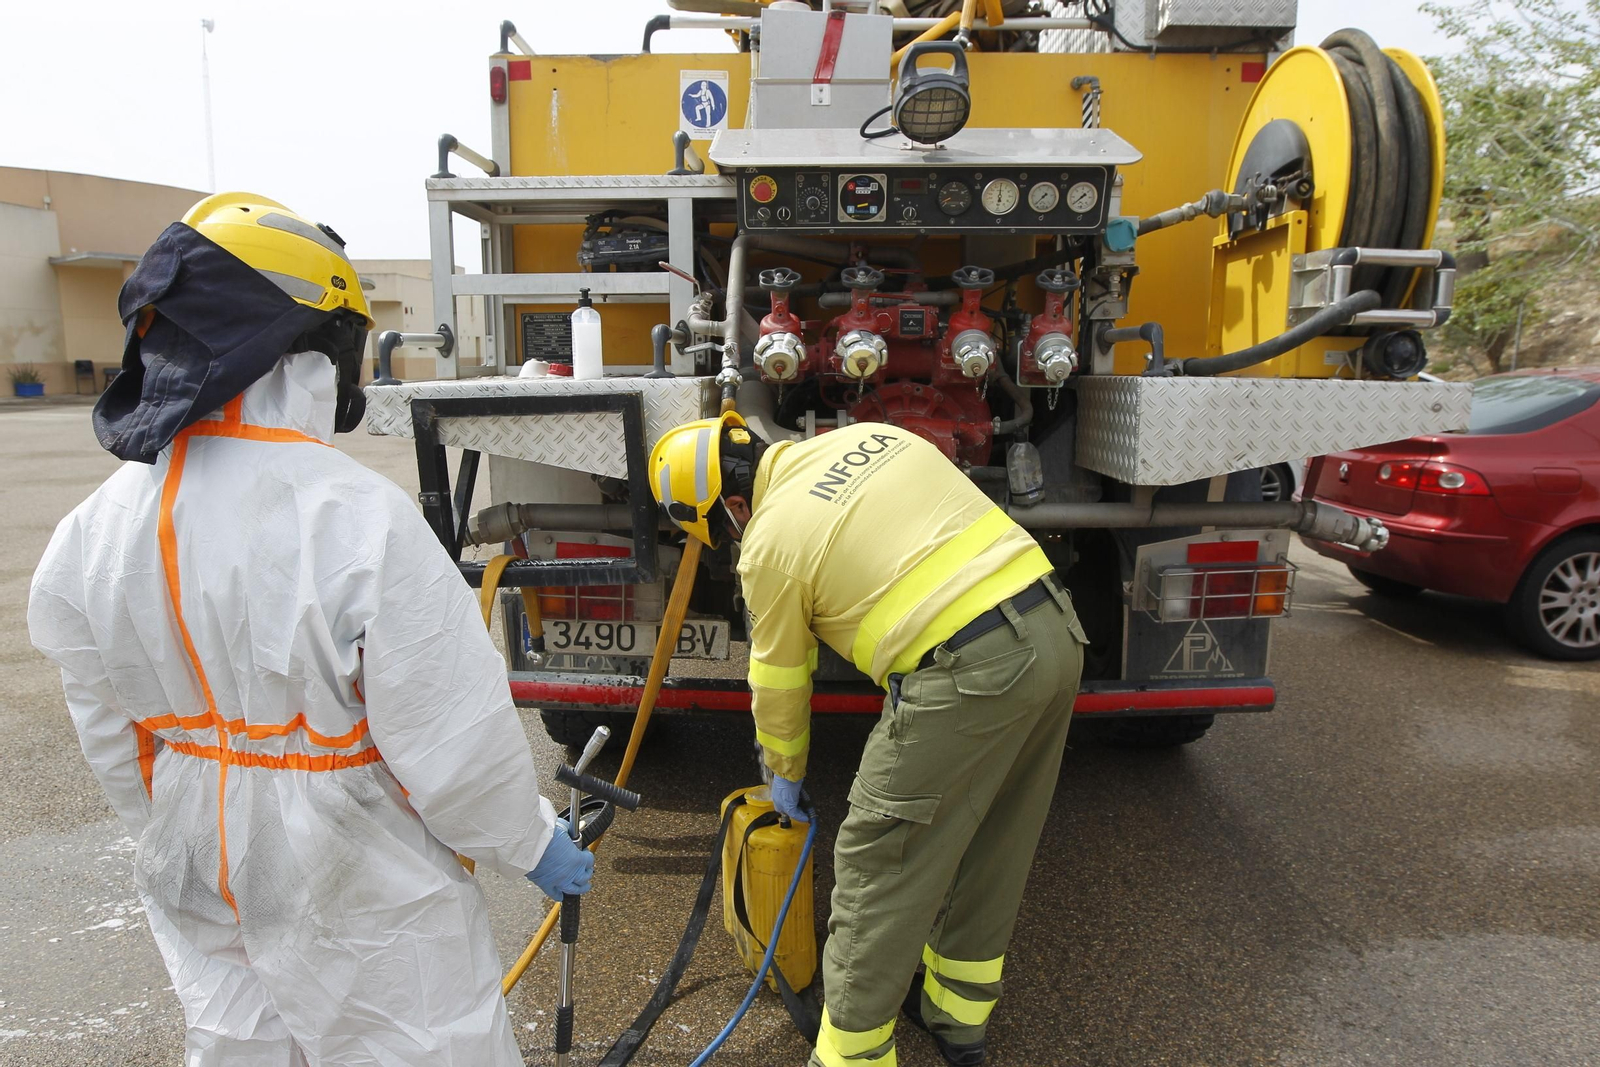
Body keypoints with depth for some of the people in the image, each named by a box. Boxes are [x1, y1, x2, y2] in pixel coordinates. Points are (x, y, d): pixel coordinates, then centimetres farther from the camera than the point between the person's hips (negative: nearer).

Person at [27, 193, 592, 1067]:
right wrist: (532, 845, -6)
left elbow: (111, 741, 5)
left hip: (200, 894, 6)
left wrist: (177, 844, 21)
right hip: (360, 901, -5)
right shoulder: (361, 523, -29)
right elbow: (454, 739, -23)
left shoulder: (94, 528, -7)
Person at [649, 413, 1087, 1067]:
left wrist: (785, 774, 26)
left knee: (876, 864, 8)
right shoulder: (869, 437, 15)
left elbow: (779, 682, 8)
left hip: (967, 675, -9)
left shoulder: (770, 545, -3)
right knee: (989, 847, 23)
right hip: (1057, 629, 9)